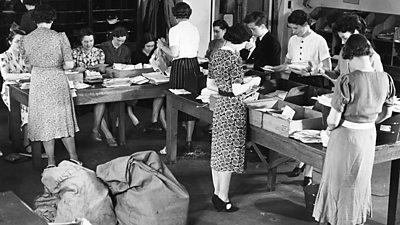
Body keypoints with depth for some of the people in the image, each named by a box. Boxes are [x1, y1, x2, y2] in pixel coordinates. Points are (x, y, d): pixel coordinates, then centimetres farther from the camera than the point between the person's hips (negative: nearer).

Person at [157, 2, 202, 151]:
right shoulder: (195, 29, 10)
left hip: (180, 67, -6)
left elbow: (174, 53, -16)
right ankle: (189, 141, 14)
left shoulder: (175, 30, -9)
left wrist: (162, 46, 3)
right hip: (194, 65, 6)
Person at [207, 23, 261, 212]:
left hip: (220, 105, 8)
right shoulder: (234, 58, -18)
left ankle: (217, 193, 24)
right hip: (233, 108, -8)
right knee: (229, 154, -1)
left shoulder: (216, 55, 7)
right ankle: (223, 199, 5)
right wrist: (252, 83, -4)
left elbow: (210, 85, 12)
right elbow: (237, 90, -20)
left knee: (218, 152, 14)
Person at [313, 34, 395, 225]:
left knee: (339, 180, 15)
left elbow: (334, 119, -19)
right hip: (369, 135, 5)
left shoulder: (347, 81, -25)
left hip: (346, 136, -5)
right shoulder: (385, 79, -8)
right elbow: (386, 113, 5)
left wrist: (329, 128, 2)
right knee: (360, 180, 24)